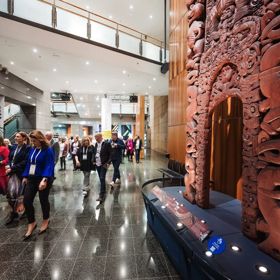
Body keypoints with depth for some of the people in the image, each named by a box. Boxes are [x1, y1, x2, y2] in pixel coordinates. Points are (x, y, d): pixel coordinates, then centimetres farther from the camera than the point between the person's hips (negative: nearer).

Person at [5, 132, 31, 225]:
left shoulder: (27, 148, -10)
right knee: (9, 194, 9)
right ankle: (14, 212, 27)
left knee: (24, 194, 6)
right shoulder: (14, 147, 11)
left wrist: (12, 168, -18)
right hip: (12, 173, 6)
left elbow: (25, 162, -17)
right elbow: (10, 158, 14)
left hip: (21, 174, -6)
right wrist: (9, 166, -5)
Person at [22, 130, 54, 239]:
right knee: (26, 201, 4)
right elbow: (28, 163, 15)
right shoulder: (32, 149, 6)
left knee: (43, 200, 8)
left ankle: (46, 220, 33)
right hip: (32, 178, 6)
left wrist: (44, 179, -33)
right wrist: (25, 176, 14)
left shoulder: (48, 150, -15)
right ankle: (31, 223, 23)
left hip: (43, 179, -6)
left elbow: (49, 166, -22)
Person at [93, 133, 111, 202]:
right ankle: (103, 191, 30)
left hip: (103, 164, -6)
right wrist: (94, 161, 6)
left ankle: (101, 195, -4)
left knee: (102, 179, -8)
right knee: (101, 179, 14)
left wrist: (108, 163, -15)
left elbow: (110, 154, -10)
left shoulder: (107, 143, -10)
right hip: (97, 164, 6)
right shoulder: (96, 144, 9)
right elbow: (94, 153, 17)